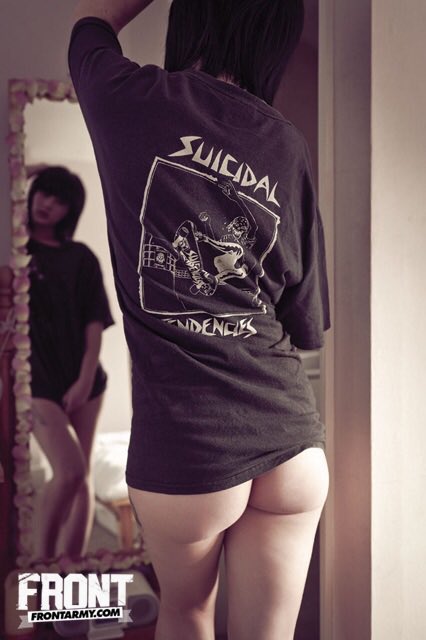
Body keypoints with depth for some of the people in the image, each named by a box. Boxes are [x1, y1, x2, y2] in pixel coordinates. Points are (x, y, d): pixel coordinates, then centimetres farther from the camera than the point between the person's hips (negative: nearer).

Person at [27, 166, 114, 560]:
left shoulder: (81, 258, 7)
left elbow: (95, 322, 3)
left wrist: (86, 378, -7)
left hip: (83, 380, 4)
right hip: (39, 379, -3)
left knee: (83, 477, 7)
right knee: (69, 471, -17)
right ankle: (42, 559, 5)